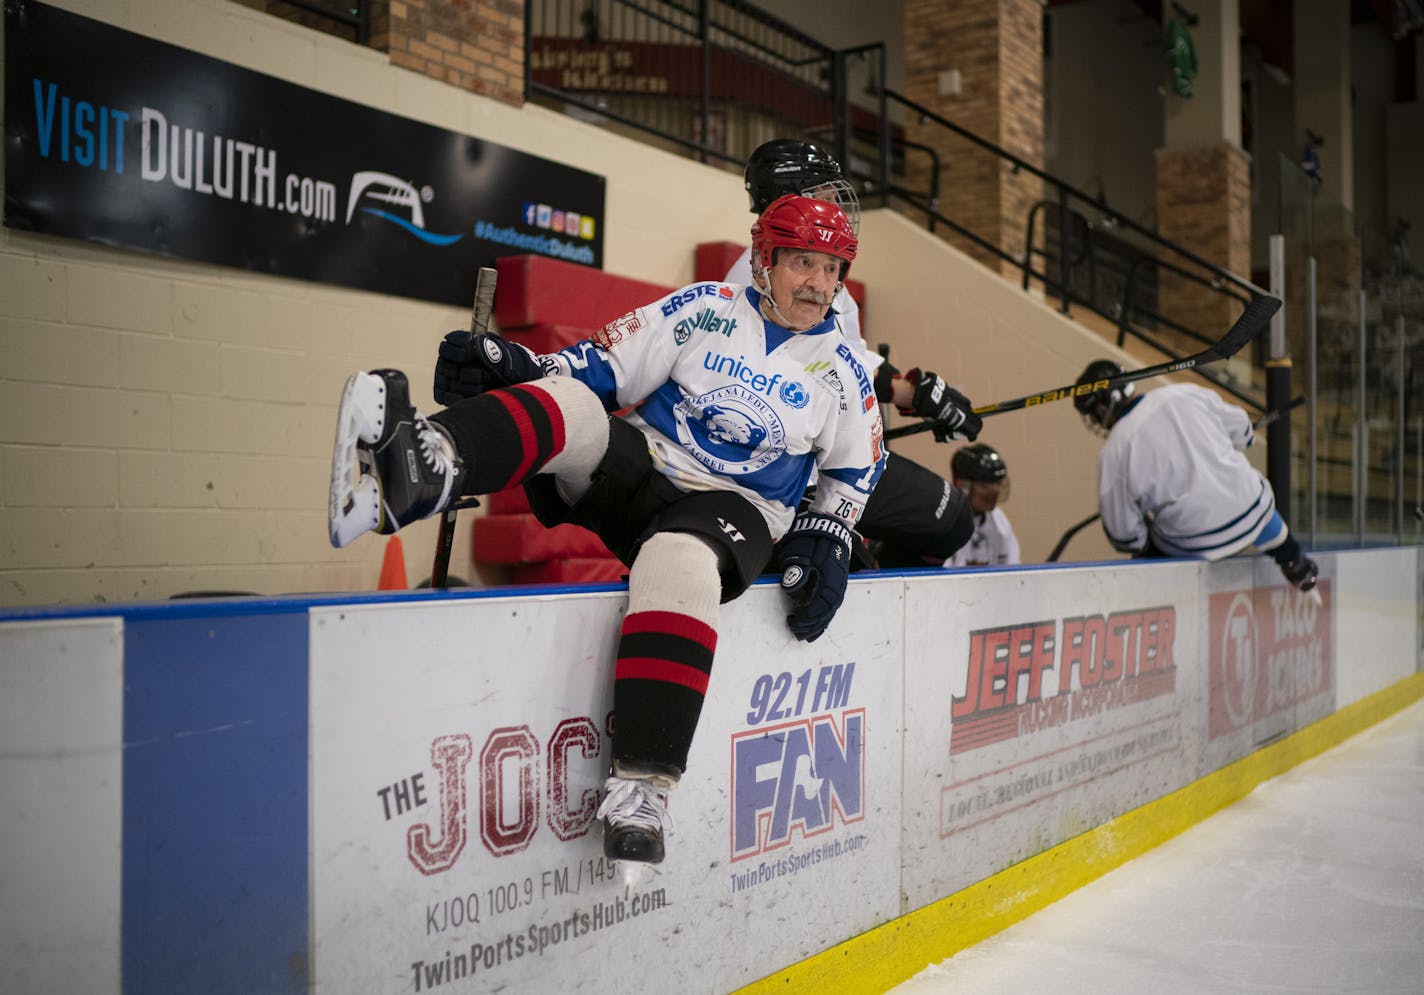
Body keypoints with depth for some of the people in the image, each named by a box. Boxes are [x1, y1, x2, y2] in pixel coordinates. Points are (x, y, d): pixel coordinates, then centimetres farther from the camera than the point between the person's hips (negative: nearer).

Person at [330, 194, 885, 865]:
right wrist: (517, 366, -12)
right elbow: (604, 366, 4)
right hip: (639, 464, 2)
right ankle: (421, 468, -62)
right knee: (565, 407, -29)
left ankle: (642, 783, -43)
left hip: (735, 508, -1)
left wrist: (827, 539, 1)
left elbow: (855, 469, 18)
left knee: (681, 560, -38)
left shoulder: (843, 373, 9)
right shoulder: (704, 310, 7)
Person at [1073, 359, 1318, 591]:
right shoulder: (1186, 394, -4)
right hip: (1250, 512, 5)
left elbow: (1123, 534, -8)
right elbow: (1241, 430, 13)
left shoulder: (1113, 456, -14)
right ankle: (1295, 565, 52)